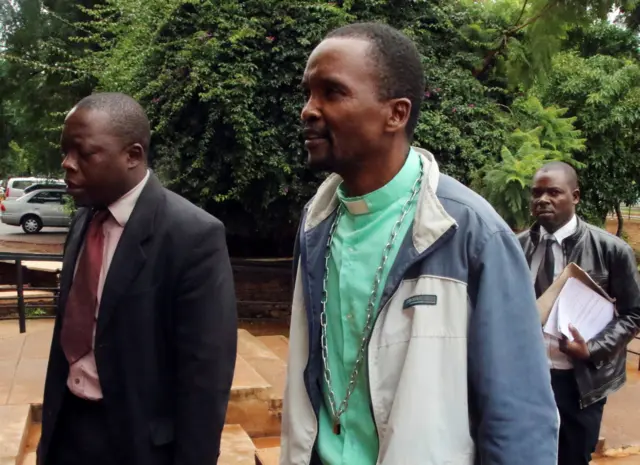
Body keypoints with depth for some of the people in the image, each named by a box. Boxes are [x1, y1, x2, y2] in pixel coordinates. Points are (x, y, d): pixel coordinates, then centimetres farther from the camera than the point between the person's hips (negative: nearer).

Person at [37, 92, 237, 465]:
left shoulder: (192, 235, -20)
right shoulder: (83, 222, 3)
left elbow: (205, 375, -18)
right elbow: (71, 336, 8)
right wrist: (52, 426, 12)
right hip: (68, 428, 6)